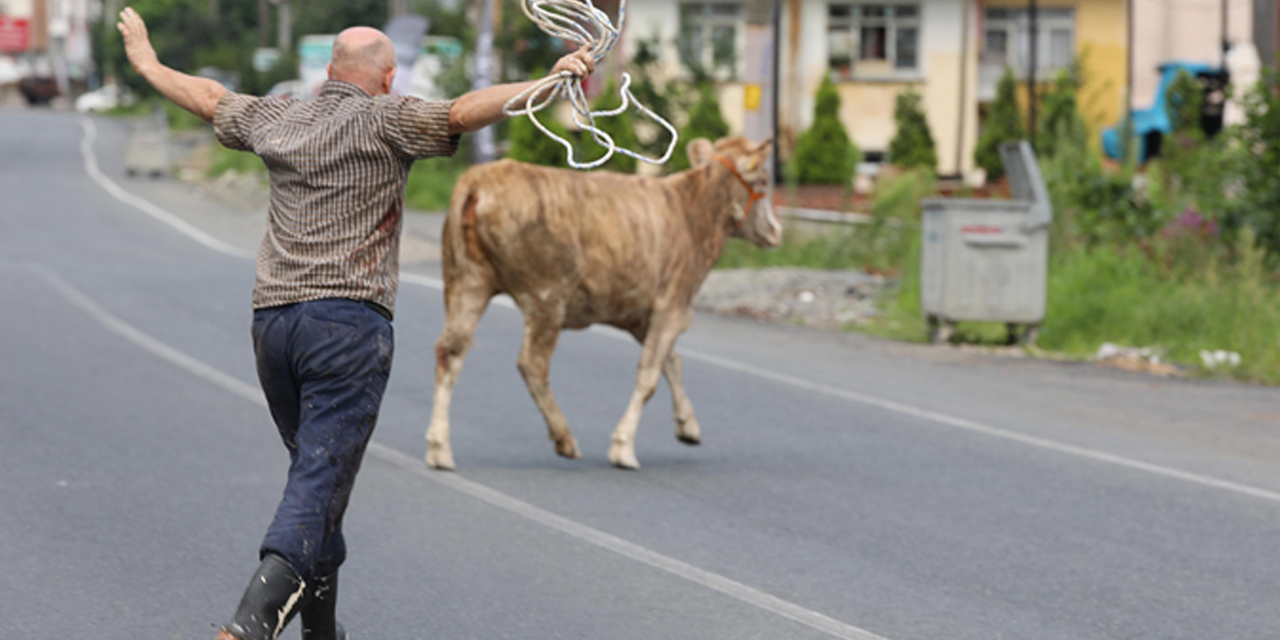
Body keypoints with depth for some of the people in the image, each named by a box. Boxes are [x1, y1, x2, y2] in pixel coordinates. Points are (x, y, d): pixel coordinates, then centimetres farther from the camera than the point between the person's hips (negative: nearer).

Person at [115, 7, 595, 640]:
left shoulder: (276, 120, 14)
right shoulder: (384, 121, -2)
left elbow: (209, 99, 31)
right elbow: (461, 113, -19)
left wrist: (148, 64, 49)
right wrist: (549, 82, -26)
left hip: (271, 320, 6)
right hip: (348, 321, -6)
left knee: (314, 473, 19)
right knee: (320, 487, -11)